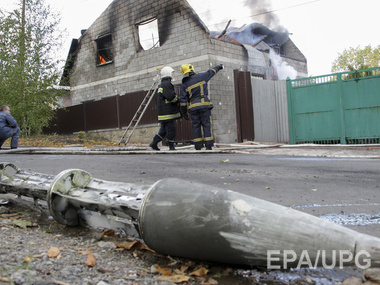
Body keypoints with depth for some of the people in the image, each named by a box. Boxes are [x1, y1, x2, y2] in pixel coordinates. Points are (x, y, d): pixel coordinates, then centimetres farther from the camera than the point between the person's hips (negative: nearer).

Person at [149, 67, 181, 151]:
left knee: (164, 128, 15)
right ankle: (171, 146, 0)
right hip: (167, 112, -10)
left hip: (163, 111, 10)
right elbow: (171, 97, -21)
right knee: (171, 128, -5)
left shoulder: (162, 85, 21)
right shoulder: (166, 84, -14)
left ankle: (154, 143, 17)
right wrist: (178, 101, -3)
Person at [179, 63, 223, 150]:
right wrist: (218, 67, 40)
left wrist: (184, 112, 9)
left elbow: (183, 99, 2)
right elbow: (211, 72, 22)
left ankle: (198, 146, 2)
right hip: (204, 104, -2)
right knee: (206, 125, -1)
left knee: (196, 126, 5)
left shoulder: (184, 84, 5)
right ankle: (208, 146, -6)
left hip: (193, 107, 2)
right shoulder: (201, 76, 3)